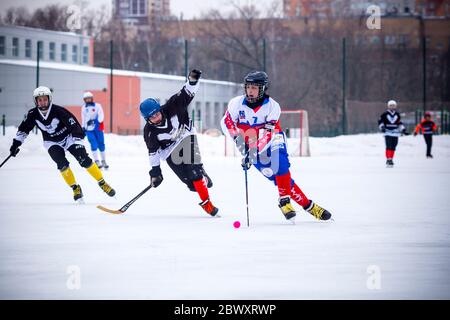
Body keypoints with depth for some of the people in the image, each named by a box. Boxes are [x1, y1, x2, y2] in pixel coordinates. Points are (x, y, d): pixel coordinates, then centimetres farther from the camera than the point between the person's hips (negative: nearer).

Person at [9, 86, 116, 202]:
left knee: (84, 160, -16)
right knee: (62, 163, -21)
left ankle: (102, 183, -2)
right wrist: (16, 143, -1)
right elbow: (23, 129, 1)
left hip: (69, 137, -3)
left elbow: (74, 125, -26)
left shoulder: (58, 111, -26)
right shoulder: (33, 114, -14)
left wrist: (78, 141, -33)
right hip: (52, 143, 3)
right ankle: (75, 188, -4)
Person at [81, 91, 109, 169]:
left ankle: (103, 161, 18)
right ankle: (97, 161, -12)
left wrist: (97, 121, -25)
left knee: (101, 144, 4)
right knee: (93, 144, -10)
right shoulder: (84, 108, 11)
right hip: (89, 129, 1)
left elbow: (101, 115, -9)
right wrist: (83, 127, 18)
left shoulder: (97, 106, -1)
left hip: (98, 127, -1)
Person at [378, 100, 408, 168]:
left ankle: (391, 159, 14)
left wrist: (403, 130, 9)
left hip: (395, 133, 3)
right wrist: (382, 127, -12)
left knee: (393, 147, 4)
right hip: (388, 133, -3)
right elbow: (380, 121, 4)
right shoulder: (385, 114, -1)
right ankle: (388, 159, -13)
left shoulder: (397, 115, 10)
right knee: (388, 147, -13)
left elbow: (400, 123, 18)